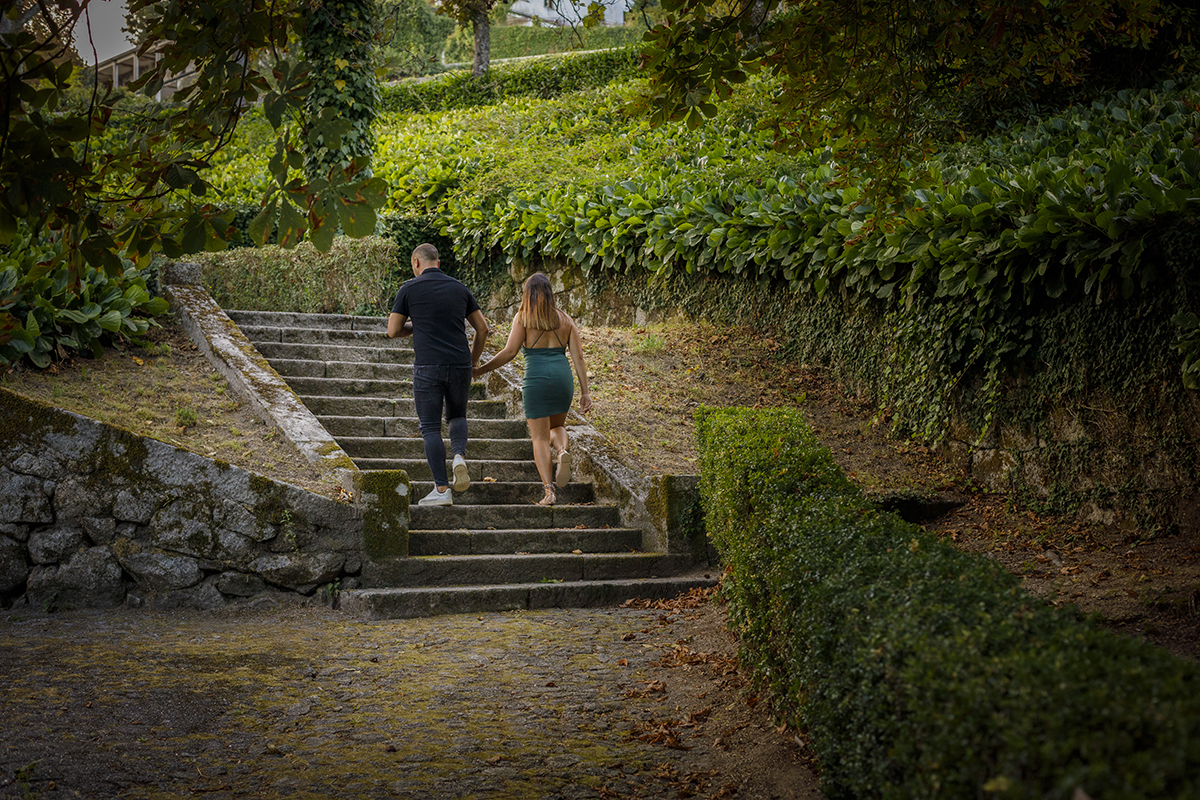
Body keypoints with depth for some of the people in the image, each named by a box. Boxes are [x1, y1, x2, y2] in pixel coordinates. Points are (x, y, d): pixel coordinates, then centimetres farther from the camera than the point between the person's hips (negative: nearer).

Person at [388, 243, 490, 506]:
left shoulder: (410, 289, -1)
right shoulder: (459, 289, 10)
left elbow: (393, 331, 1)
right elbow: (482, 328, 12)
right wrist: (473, 360, 24)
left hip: (427, 367, -3)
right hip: (459, 366, 3)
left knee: (431, 428, 5)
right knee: (457, 415, 25)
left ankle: (442, 489, 0)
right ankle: (460, 456, -4)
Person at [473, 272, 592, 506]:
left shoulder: (523, 317, 1)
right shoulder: (565, 320, 12)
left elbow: (510, 352, -7)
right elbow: (578, 357, 8)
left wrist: (480, 370, 1)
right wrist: (585, 392, 9)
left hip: (536, 378, -3)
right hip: (563, 377, 3)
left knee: (540, 438, 3)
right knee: (557, 426, 25)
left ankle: (548, 490, -9)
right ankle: (563, 451, -9)